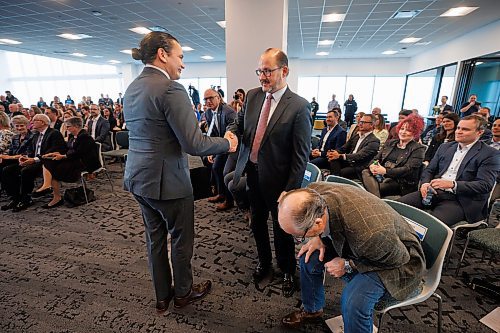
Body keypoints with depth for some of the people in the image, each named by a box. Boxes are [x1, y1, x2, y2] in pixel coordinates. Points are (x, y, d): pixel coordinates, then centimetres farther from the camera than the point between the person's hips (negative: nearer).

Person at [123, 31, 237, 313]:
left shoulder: (132, 88, 9)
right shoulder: (171, 88, -19)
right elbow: (193, 143, -23)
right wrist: (226, 143, -6)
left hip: (139, 176, 9)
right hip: (167, 181, -8)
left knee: (155, 237, 21)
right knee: (181, 238, 14)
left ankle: (162, 296, 40)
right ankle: (183, 292, 38)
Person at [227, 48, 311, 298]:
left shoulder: (299, 106, -14)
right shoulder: (252, 96, 2)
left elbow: (301, 155, -14)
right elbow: (239, 123, 13)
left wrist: (291, 190, -16)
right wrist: (232, 132, -11)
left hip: (277, 178, -5)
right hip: (252, 173, 5)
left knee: (281, 228, 13)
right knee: (257, 223, 20)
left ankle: (287, 271, 40)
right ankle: (264, 262, 47)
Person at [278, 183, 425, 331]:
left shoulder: (369, 234, -44)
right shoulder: (314, 193, -26)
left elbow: (400, 258, -21)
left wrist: (349, 265, -21)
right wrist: (319, 237, -16)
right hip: (354, 244, 6)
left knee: (353, 301, -30)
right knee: (308, 256, -3)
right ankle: (312, 309, 26)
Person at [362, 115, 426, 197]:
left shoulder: (418, 149, 4)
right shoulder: (390, 143, 21)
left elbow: (408, 169, -10)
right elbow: (376, 158, 15)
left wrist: (385, 171, -23)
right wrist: (372, 166, -11)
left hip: (399, 182, -4)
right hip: (380, 176, 5)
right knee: (366, 172, -28)